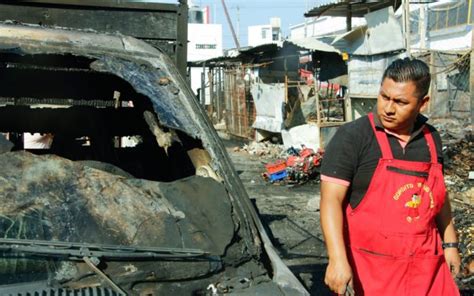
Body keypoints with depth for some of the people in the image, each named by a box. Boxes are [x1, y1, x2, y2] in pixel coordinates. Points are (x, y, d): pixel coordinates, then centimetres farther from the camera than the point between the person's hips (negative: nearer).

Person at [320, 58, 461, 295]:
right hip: (370, 266, -5)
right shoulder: (352, 137, -12)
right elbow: (331, 200, -17)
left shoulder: (431, 138, 6)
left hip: (426, 264, 5)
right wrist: (338, 259, -26)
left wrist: (450, 243, 19)